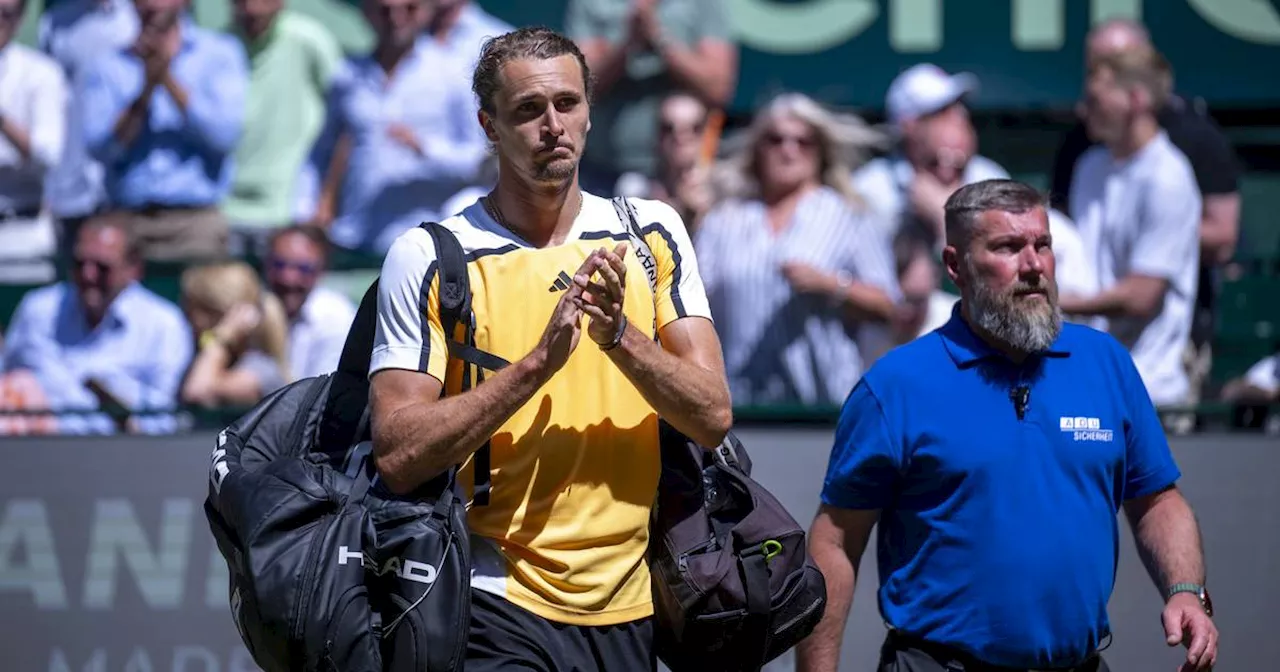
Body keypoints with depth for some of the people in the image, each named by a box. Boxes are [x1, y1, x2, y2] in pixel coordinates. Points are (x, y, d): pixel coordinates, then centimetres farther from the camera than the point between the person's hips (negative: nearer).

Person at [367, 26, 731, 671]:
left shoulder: (654, 235, 7)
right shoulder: (427, 257, -4)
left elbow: (712, 417, 0)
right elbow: (398, 456, -12)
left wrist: (618, 335, -16)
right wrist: (540, 360, -20)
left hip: (629, 609, 4)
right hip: (501, 610, -4)